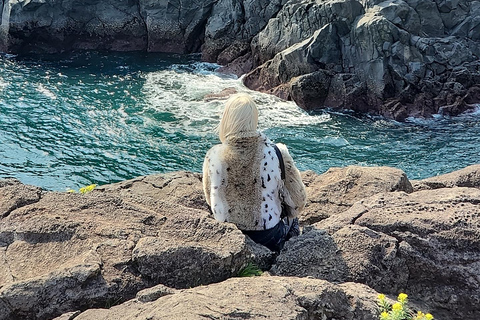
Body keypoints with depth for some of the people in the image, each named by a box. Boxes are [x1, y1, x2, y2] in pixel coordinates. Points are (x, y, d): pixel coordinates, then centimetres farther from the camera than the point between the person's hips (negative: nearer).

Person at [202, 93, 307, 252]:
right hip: (268, 237, -2)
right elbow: (297, 201, -9)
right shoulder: (276, 153, -20)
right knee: (292, 219, 31)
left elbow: (210, 199, 0)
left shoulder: (213, 156, -16)